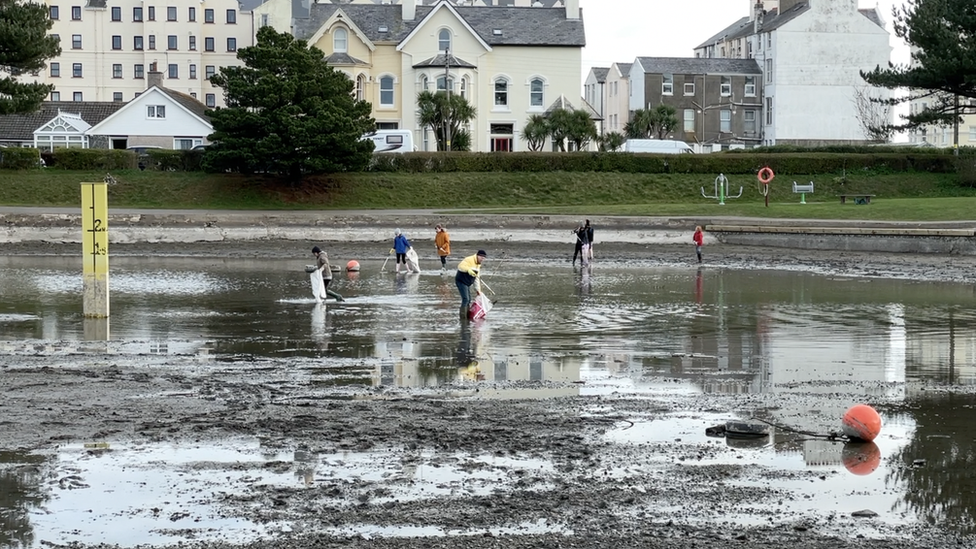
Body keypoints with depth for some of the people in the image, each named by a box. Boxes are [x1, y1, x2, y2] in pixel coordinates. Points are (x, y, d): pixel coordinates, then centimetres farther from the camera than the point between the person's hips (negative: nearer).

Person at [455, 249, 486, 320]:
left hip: (467, 283, 10)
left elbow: (477, 278, 18)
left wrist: (477, 289, 14)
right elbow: (460, 266, -34)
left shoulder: (478, 265, 12)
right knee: (466, 299, -16)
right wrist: (468, 269, -50)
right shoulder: (469, 260, -18)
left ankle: (467, 316, 27)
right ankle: (463, 318, -13)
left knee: (468, 300, 15)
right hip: (461, 281, -10)